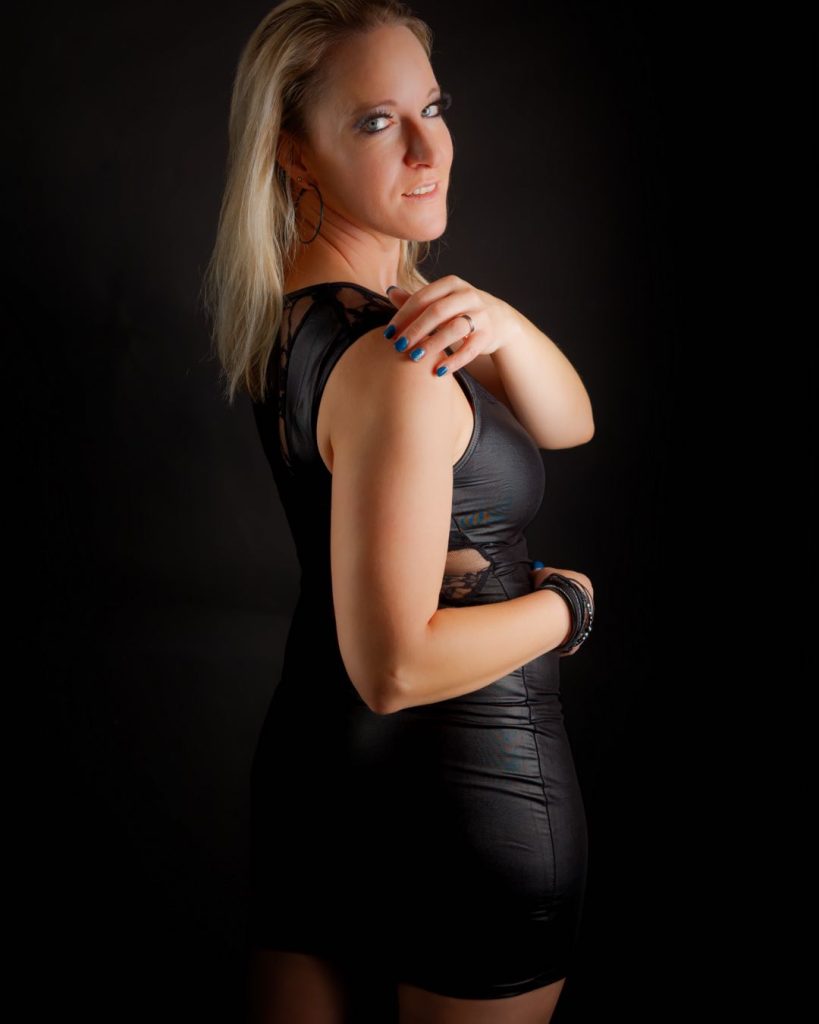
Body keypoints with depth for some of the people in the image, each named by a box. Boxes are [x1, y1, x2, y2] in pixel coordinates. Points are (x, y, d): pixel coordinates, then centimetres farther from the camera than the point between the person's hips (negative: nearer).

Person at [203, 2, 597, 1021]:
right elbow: (398, 666, -27)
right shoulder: (392, 362, -26)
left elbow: (569, 423, 0)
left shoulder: (284, 305, 2)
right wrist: (567, 602, -13)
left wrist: (501, 324, -20)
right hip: (469, 784, -8)